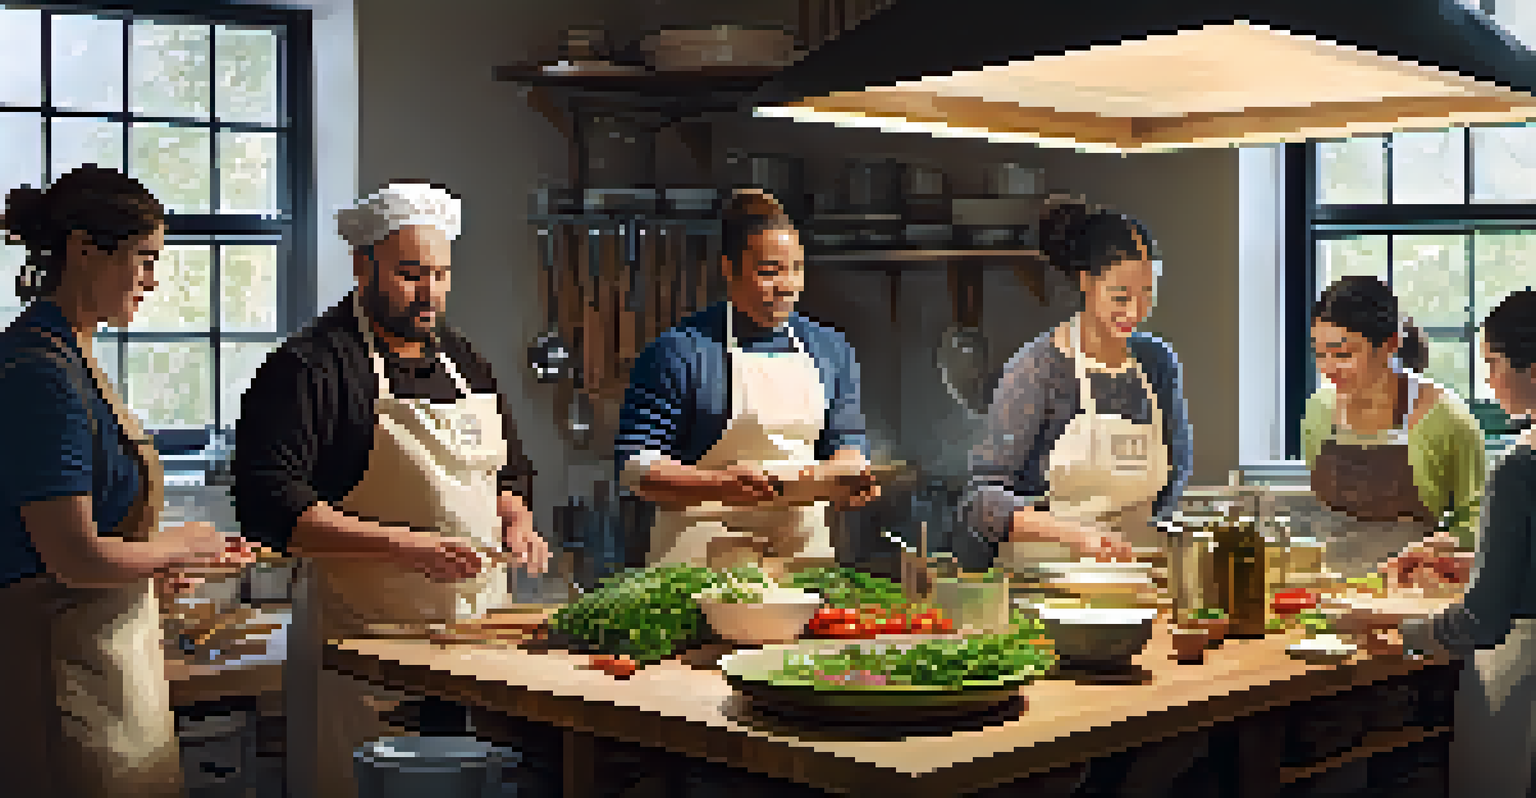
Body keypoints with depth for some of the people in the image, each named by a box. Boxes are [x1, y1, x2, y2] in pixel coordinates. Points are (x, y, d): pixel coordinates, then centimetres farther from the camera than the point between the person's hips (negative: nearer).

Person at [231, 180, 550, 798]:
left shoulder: (463, 361, 16)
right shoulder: (310, 367, -8)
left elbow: (510, 468, 29)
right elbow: (267, 504, -17)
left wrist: (516, 522, 6)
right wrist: (403, 546, -23)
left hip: (478, 633, 6)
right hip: (367, 644, -6)